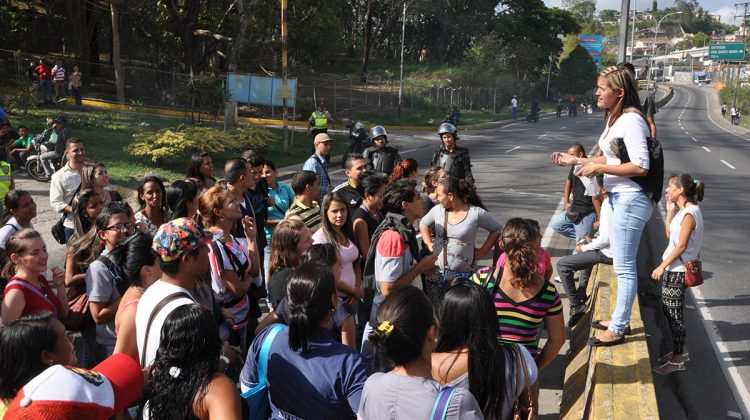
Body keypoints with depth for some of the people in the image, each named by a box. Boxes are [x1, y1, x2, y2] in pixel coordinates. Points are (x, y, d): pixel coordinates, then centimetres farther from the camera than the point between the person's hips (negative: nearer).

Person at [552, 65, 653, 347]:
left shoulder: (631, 120, -18)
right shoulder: (614, 118, 13)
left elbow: (641, 166, -23)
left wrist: (599, 168, -20)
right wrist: (576, 160, 16)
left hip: (630, 201, -10)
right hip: (620, 199, 10)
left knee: (624, 267, -1)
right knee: (623, 265, 19)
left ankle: (617, 329, 9)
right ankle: (620, 318, 31)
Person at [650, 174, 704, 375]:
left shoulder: (690, 214, -19)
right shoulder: (682, 210, 9)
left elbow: (681, 246, -20)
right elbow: (670, 234, 18)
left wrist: (662, 267, -17)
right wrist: (670, 211, 9)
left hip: (677, 270, -10)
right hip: (673, 268, 10)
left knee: (673, 313, -2)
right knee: (669, 310, 17)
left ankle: (677, 360, 8)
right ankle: (681, 350, 31)